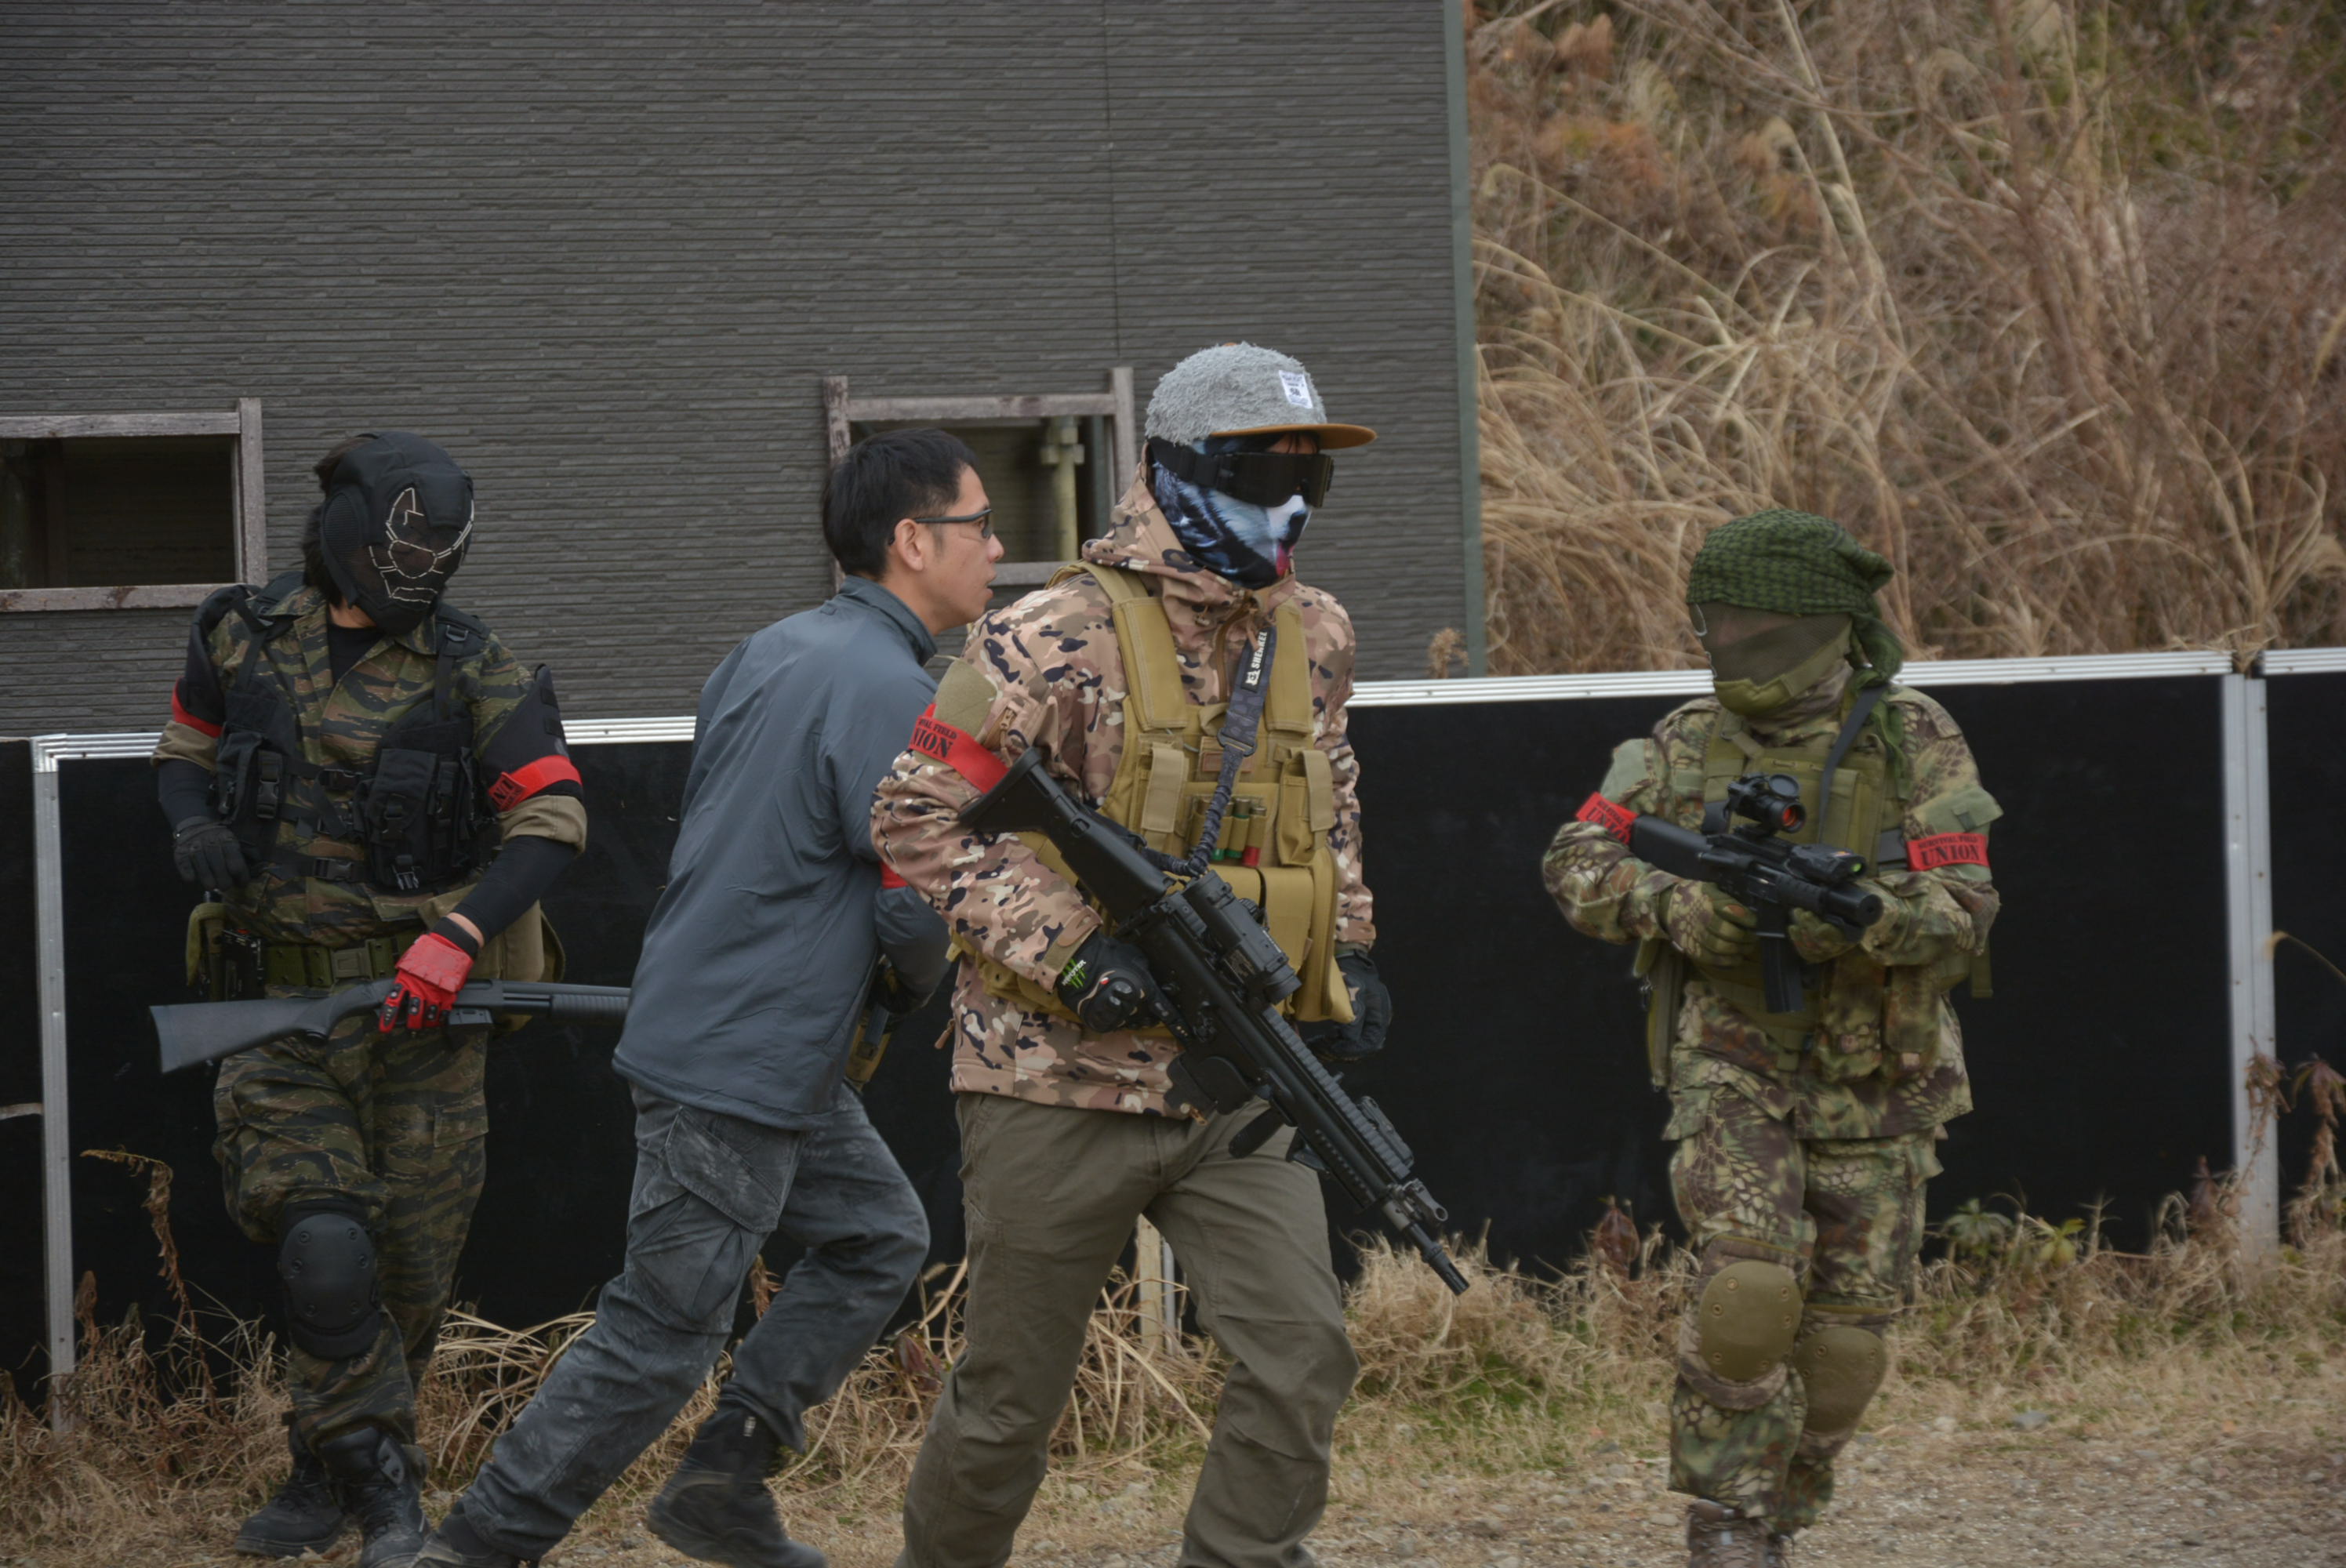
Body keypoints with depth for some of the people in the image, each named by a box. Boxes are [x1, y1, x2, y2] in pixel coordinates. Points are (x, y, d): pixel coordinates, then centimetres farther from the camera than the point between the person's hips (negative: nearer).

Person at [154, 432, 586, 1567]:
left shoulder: (468, 670, -2)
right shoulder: (241, 641, 3)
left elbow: (551, 820, -5)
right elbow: (185, 751, 20)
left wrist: (458, 935, -19)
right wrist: (193, 825, -4)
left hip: (418, 998, 0)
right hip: (282, 1002, 0)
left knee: (409, 1268, 5)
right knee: (322, 1251, -15)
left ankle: (332, 1472, 24)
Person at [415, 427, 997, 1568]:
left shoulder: (771, 652, 9)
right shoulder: (888, 691, -19)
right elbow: (917, 905, -19)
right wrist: (912, 989, 2)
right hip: (736, 1070, -10)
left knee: (879, 1239, 20)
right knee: (661, 1335, -3)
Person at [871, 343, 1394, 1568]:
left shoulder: (1309, 644, 9)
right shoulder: (1058, 639, -13)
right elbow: (917, 816, -13)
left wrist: (1347, 957, 11)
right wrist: (1069, 946, -20)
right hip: (1065, 1079, -5)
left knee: (1300, 1354, -10)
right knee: (1011, 1395, 7)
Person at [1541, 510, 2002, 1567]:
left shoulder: (1912, 740, -9)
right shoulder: (1688, 743, -1)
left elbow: (1962, 915, -16)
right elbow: (1577, 866, -5)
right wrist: (1677, 904, -24)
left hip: (1872, 1085, 1)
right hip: (1733, 1068, 0)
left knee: (1841, 1340, 6)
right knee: (1747, 1290, -20)